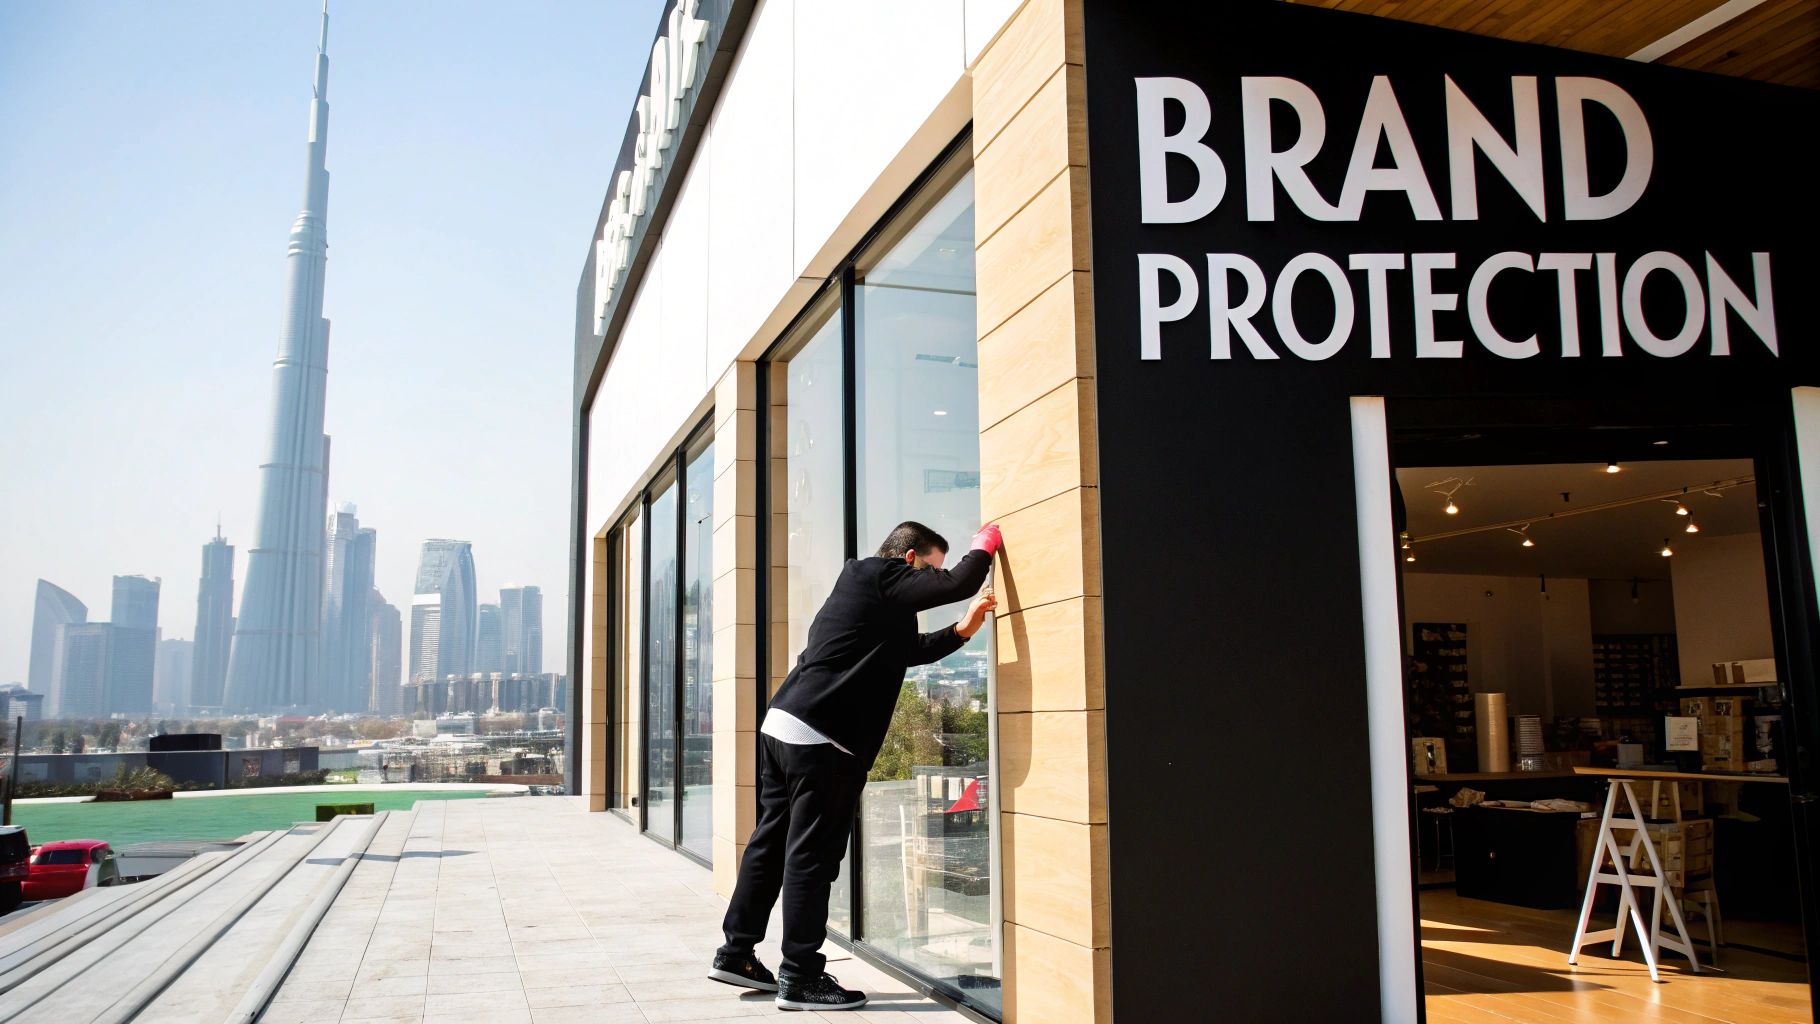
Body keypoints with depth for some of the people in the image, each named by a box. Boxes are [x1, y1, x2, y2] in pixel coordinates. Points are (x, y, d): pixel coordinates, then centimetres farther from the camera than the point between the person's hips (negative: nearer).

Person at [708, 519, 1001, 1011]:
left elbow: (912, 650, 28)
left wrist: (963, 629, 18)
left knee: (771, 843, 15)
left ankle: (737, 953, 23)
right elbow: (958, 583, -16)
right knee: (811, 856, -4)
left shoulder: (861, 584, 23)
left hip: (784, 726, 10)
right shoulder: (882, 577, -6)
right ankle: (800, 978, 3)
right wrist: (985, 543, 3)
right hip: (821, 739, -10)